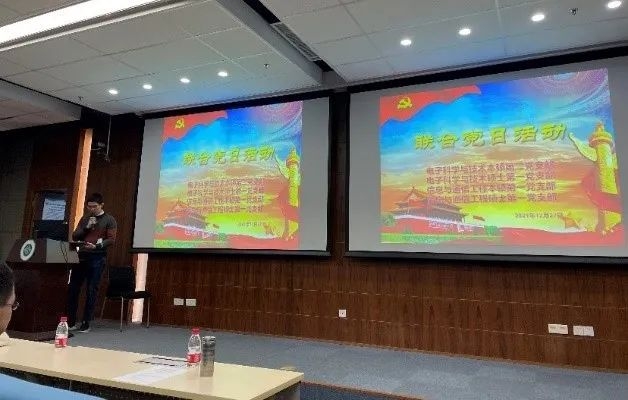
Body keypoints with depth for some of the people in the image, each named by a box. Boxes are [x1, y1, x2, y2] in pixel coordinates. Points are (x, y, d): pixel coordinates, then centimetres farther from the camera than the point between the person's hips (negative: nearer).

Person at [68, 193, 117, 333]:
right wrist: (86, 227, -3)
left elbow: (111, 239, -4)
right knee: (73, 289, 3)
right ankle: (70, 322, 14)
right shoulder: (85, 218, 17)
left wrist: (96, 246, -19)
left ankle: (86, 323, 5)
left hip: (97, 258, -4)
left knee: (92, 291, -2)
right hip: (81, 256, 4)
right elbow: (74, 236, 12)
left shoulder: (109, 220, 3)